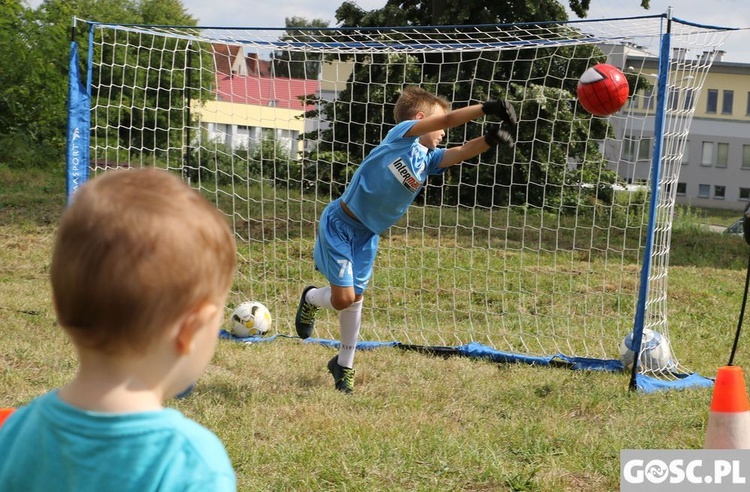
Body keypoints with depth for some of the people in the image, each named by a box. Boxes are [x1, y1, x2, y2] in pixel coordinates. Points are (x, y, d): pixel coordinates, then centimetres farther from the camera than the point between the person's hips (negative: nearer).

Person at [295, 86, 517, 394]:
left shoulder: (428, 159, 4)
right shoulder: (402, 133, -15)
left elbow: (460, 152, -12)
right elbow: (447, 118, -28)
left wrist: (488, 140, -30)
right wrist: (486, 108, -36)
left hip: (367, 235, 7)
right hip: (340, 224, -7)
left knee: (354, 299, 11)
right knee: (343, 298, -8)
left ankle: (344, 365, 27)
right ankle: (311, 299, 27)